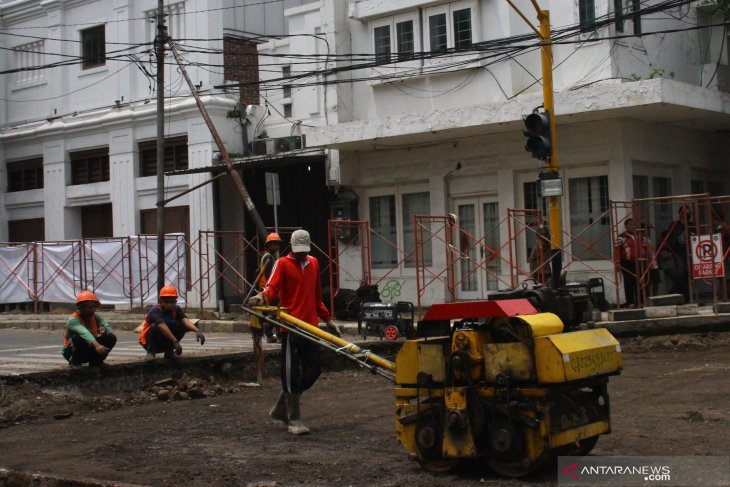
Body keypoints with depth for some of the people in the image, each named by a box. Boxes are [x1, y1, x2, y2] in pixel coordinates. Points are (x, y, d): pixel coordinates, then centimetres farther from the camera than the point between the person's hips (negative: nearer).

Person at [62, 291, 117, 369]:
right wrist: (96, 345, -62)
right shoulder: (73, 320, -25)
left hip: (89, 350, 6)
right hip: (72, 352, -6)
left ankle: (95, 361, 4)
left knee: (111, 338, -10)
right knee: (78, 337, -37)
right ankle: (75, 362, -12)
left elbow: (109, 329, -16)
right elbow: (84, 333, -45)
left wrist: (104, 329, -42)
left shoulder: (95, 317, -4)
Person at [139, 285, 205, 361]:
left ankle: (169, 351, -2)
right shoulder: (155, 311, -24)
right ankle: (151, 352, -14)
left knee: (182, 325, -17)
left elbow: (185, 319, -27)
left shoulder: (176, 309, -8)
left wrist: (196, 330, -47)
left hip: (165, 342, 5)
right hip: (148, 342, -5)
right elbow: (162, 326, -42)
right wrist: (175, 342, -53)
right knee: (155, 326, -34)